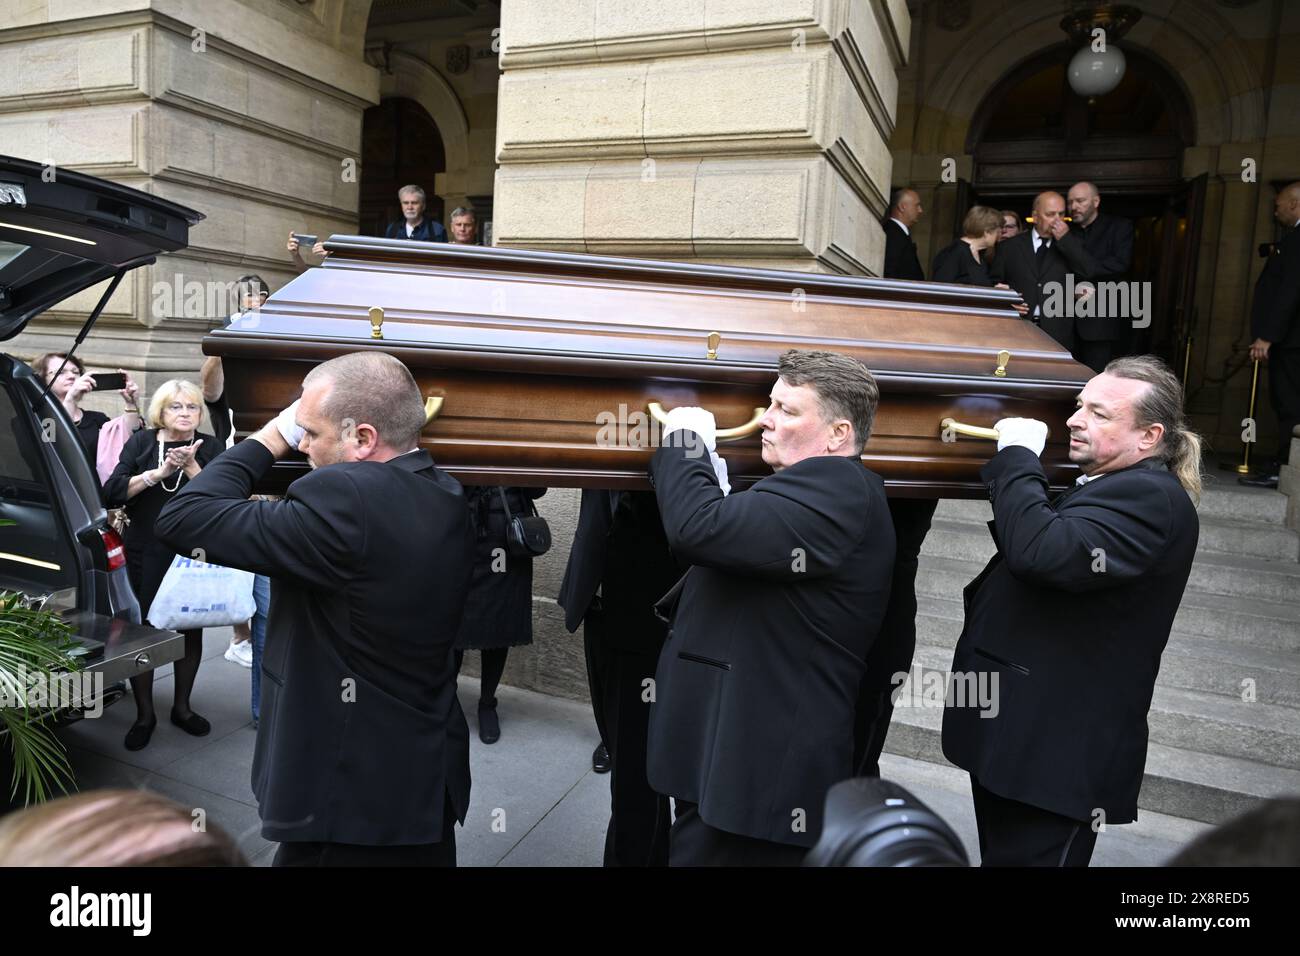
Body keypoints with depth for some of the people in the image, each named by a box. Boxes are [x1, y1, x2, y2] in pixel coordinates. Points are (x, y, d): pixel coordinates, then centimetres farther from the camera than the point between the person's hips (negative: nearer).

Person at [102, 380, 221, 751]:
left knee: (191, 630, 9)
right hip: (144, 555, 0)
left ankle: (181, 707, 27)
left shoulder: (209, 447, 2)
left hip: (192, 556, 1)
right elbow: (112, 494, -8)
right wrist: (158, 473, -20)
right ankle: (144, 714, 19)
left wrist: (191, 466, -20)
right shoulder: (141, 442, 2)